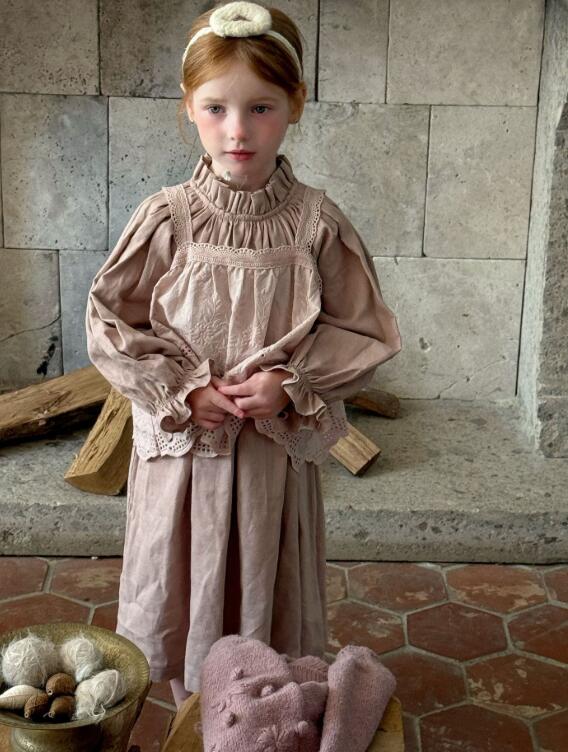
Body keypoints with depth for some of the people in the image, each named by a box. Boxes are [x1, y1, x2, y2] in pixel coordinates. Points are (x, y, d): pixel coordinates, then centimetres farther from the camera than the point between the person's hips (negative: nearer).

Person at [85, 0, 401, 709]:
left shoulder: (317, 223, -9)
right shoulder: (167, 217, -8)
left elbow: (367, 332, -2)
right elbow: (107, 321, -3)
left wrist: (293, 384, -16)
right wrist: (181, 389, -13)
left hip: (277, 451, 0)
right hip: (182, 448, 1)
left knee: (267, 599, 16)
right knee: (181, 594, 16)